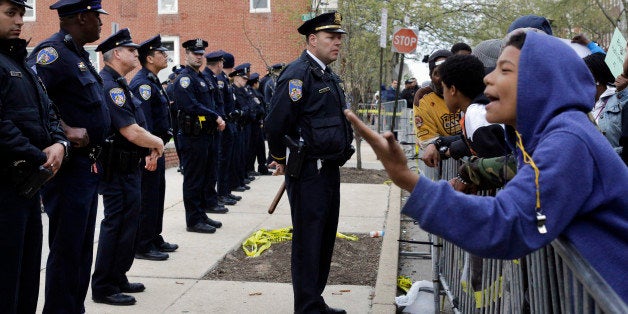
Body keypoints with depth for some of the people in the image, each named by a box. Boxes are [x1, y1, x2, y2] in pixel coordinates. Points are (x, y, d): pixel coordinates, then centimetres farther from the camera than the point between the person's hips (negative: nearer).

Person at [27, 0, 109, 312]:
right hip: (68, 166, -10)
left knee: (82, 247, 17)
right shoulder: (52, 52, -14)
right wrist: (66, 130, -28)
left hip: (87, 166, 10)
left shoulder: (77, 55, 16)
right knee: (66, 248, -1)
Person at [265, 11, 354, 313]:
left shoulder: (328, 75, 14)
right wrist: (281, 161, -6)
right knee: (308, 240, 0)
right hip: (308, 172, -9)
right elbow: (275, 123, -19)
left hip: (330, 169, 10)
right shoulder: (298, 73, -15)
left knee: (325, 239, 17)